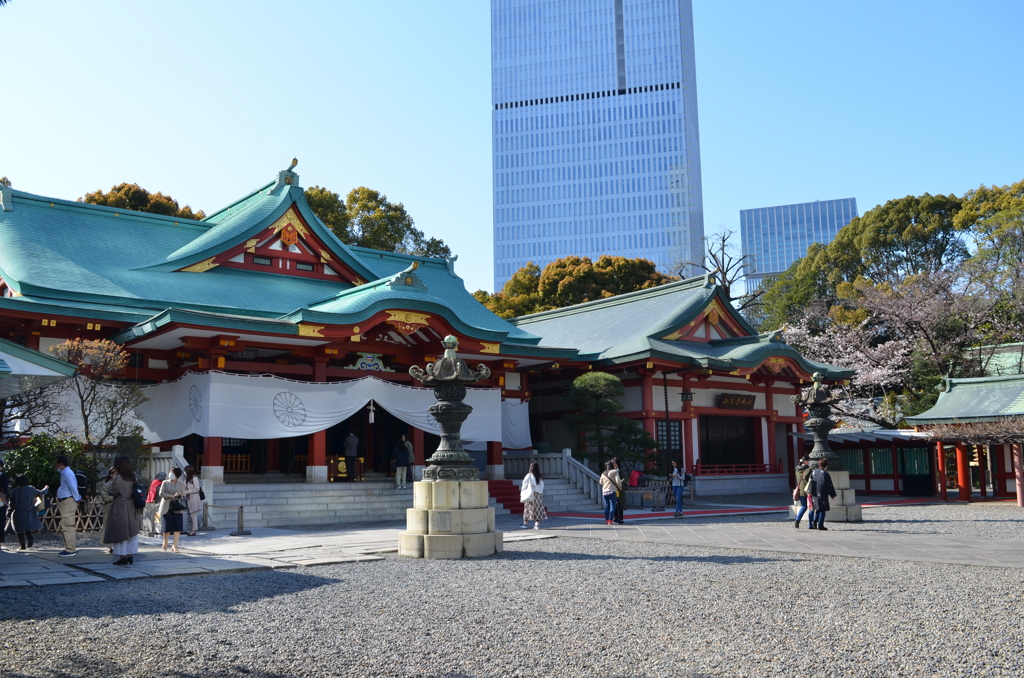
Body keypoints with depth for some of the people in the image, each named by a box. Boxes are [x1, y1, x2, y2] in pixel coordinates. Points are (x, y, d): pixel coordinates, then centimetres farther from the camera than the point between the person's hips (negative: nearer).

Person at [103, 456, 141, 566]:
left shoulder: (118, 478, -14)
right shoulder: (133, 477, 6)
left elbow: (112, 492, -13)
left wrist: (111, 480, -2)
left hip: (120, 508, -6)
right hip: (132, 508, 6)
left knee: (120, 531, 0)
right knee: (132, 531, 10)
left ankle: (122, 556, 1)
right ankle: (130, 555, 12)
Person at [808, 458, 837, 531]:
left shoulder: (814, 472, 8)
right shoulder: (825, 473, -11)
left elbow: (810, 483, 12)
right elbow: (829, 486, -9)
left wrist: (810, 493, 18)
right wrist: (833, 495, -2)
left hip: (814, 494, 6)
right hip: (822, 494, -6)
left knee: (817, 509, 18)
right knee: (822, 510, 2)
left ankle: (814, 521, 3)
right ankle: (820, 525, -1)